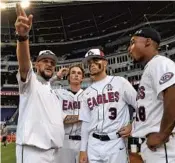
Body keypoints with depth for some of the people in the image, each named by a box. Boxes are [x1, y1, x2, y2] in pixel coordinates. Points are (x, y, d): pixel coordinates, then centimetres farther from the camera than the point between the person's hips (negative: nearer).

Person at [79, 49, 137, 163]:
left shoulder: (120, 82, 0)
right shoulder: (87, 93, 12)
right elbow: (86, 123, 12)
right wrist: (83, 150, 8)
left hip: (116, 143, -4)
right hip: (93, 145, 4)